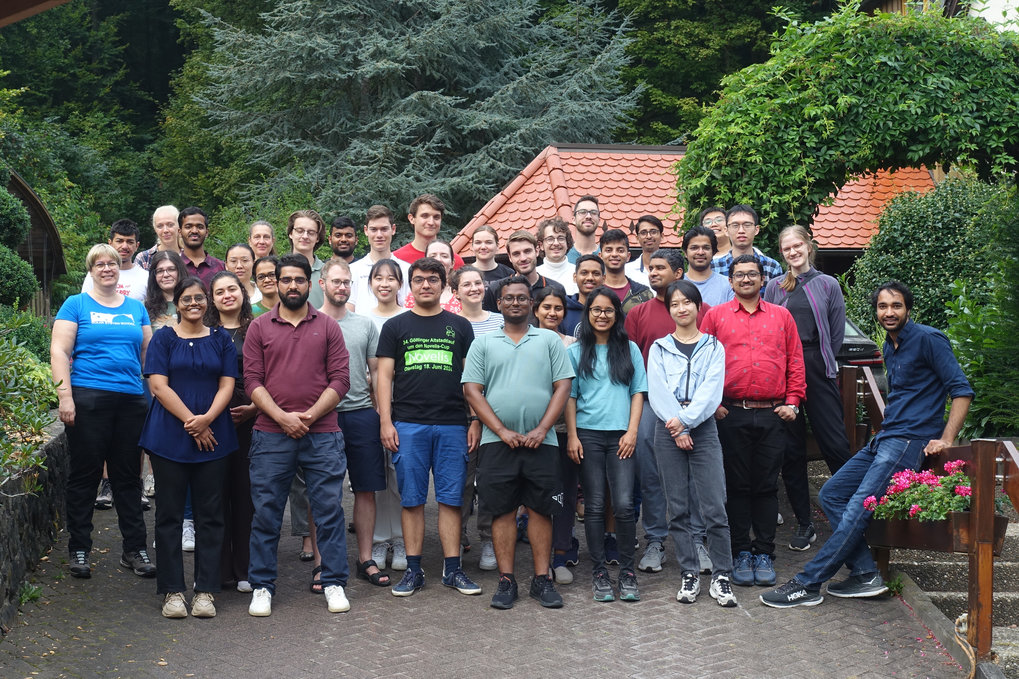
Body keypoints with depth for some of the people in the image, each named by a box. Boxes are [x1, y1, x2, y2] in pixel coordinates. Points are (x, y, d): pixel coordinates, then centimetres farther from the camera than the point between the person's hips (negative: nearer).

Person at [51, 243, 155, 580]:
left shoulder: (136, 308, 16)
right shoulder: (76, 305, 4)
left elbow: (149, 353, 17)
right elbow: (59, 352, -3)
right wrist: (65, 397, -12)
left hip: (131, 400, 4)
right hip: (88, 398, -4)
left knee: (129, 477, 7)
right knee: (84, 475, 0)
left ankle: (134, 550, 13)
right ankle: (79, 551, 9)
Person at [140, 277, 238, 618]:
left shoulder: (221, 340, 10)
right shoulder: (163, 339, 5)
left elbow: (227, 385, 4)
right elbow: (159, 386, -5)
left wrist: (207, 418, -14)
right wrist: (191, 421, -14)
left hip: (213, 438, 2)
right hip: (169, 437, -1)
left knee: (210, 514, 2)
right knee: (169, 514, 1)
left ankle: (206, 590, 7)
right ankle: (173, 590, 8)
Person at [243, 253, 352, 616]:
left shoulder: (327, 327, 8)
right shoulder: (259, 327, 7)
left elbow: (340, 379, 1)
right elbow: (252, 380, 1)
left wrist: (309, 416, -9)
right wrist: (282, 417, -12)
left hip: (322, 435, 0)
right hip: (271, 435, 0)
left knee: (330, 510, 2)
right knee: (266, 512, 3)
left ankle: (334, 583, 12)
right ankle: (262, 587, 13)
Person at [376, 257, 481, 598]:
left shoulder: (459, 326, 12)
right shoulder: (395, 326, 10)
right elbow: (385, 375, 6)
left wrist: (476, 422, 3)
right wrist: (386, 422, -3)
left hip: (452, 425, 0)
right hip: (408, 425, 0)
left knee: (451, 499, 1)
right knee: (412, 500, 2)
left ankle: (452, 569, 7)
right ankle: (413, 570, 8)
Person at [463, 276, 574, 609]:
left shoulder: (549, 340, 10)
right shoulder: (483, 344, 10)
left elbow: (562, 385, 4)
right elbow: (472, 390, 2)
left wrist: (542, 429, -8)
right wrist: (502, 431, -8)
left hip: (540, 442, 0)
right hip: (497, 442, 0)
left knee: (541, 509, 3)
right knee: (503, 510, 2)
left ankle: (542, 579, 9)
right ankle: (506, 581, 7)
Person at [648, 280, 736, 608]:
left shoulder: (713, 347, 8)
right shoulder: (659, 349, 10)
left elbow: (711, 391, -4)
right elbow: (657, 392, -2)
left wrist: (686, 419, -16)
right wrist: (677, 429, -12)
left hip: (703, 430, -1)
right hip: (668, 431, 1)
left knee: (714, 507, -8)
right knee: (678, 509, 3)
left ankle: (721, 577, -1)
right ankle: (690, 575, 10)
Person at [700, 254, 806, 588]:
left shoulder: (781, 316, 12)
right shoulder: (715, 316, 7)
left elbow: (795, 363, 10)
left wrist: (792, 401, 1)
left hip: (772, 415, 1)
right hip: (731, 414, -1)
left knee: (766, 486, 4)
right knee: (737, 485, 4)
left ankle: (764, 553, 12)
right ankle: (741, 554, 12)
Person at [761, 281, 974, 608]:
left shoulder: (928, 339, -9)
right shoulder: (890, 347, 18)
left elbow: (961, 390, -12)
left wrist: (945, 439, -19)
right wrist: (885, 429, 14)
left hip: (909, 441, -10)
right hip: (883, 439, 10)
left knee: (859, 508, -15)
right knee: (831, 494, 4)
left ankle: (807, 584, -13)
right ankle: (865, 574, 1)